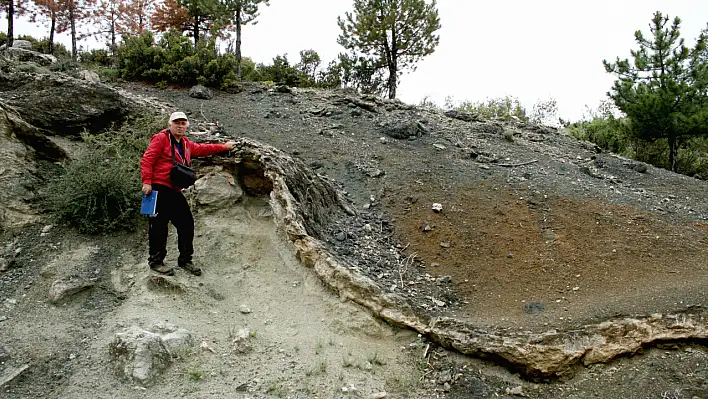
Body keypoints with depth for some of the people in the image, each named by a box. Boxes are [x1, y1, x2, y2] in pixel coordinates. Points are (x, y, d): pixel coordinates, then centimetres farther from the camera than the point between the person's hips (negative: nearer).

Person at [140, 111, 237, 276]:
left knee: (187, 224, 8)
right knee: (159, 225, -5)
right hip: (159, 189, -8)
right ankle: (156, 261, 6)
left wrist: (224, 147, 38)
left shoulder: (186, 144, 19)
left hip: (175, 191, 8)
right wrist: (147, 182, -19)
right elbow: (147, 160, -10)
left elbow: (202, 149, 35)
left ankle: (185, 260, 20)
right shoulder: (161, 139, -4)